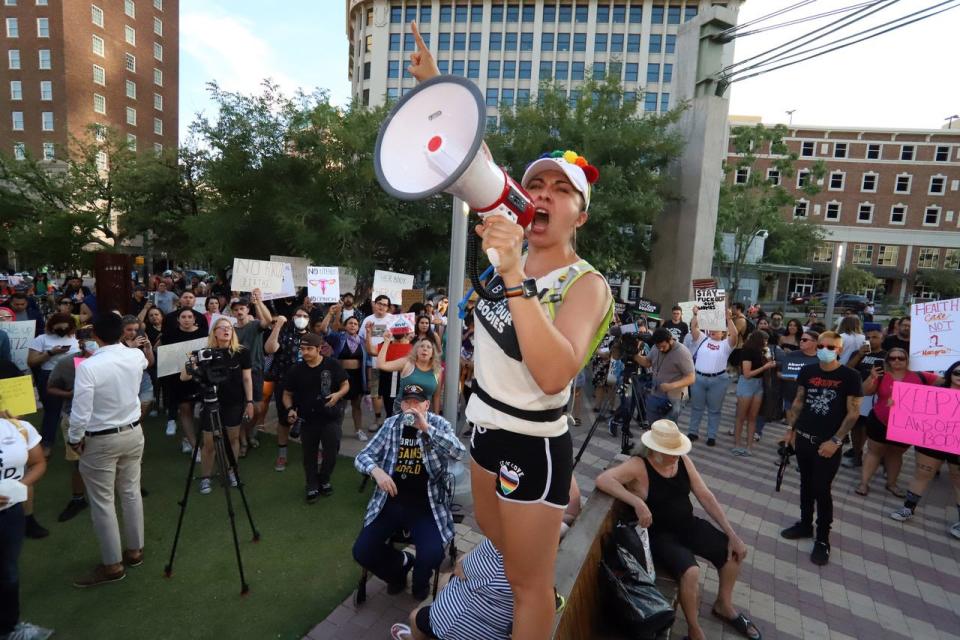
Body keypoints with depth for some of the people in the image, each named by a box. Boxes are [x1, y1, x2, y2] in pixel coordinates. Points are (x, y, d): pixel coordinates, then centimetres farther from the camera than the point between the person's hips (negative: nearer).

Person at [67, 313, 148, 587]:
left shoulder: (88, 366, -23)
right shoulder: (136, 356, -6)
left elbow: (80, 412, -20)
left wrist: (75, 439, -1)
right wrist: (118, 330, 33)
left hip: (100, 441, -5)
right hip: (133, 433, 6)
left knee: (102, 502, 8)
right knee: (131, 493, 17)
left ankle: (112, 565, 19)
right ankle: (135, 550, 31)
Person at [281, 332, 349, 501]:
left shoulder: (332, 365, -9)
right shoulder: (296, 370, -5)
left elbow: (346, 385, 0)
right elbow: (287, 394, 5)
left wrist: (338, 394, -21)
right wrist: (290, 409, -14)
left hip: (331, 417, -1)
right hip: (307, 418, 2)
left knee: (332, 451, 3)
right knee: (309, 454, 11)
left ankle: (324, 480, 31)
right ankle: (312, 486, 30)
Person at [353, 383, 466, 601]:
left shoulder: (439, 424, -3)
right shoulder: (391, 424, 3)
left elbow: (459, 452, -20)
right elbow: (362, 456, 4)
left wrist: (426, 428, -27)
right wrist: (376, 470, -19)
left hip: (426, 505, -2)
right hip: (390, 502, 3)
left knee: (433, 555, -23)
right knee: (361, 551, -11)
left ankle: (420, 581, 17)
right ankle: (400, 563, 23)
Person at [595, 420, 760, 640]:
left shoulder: (683, 460, -4)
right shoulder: (639, 466, -23)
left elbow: (706, 497, 0)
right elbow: (602, 479, -37)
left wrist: (732, 534, -4)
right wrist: (637, 502, -41)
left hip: (688, 525, 7)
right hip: (659, 534, -7)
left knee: (734, 552, 4)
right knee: (690, 572, -29)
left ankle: (724, 605, 31)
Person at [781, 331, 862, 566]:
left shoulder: (850, 376, -9)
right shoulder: (807, 371, 1)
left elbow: (853, 412, -9)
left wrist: (835, 441, -14)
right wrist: (791, 429, 7)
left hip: (828, 444, -4)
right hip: (803, 438, 4)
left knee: (822, 490, 2)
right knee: (806, 485, 16)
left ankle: (823, 539, 17)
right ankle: (805, 525, 32)